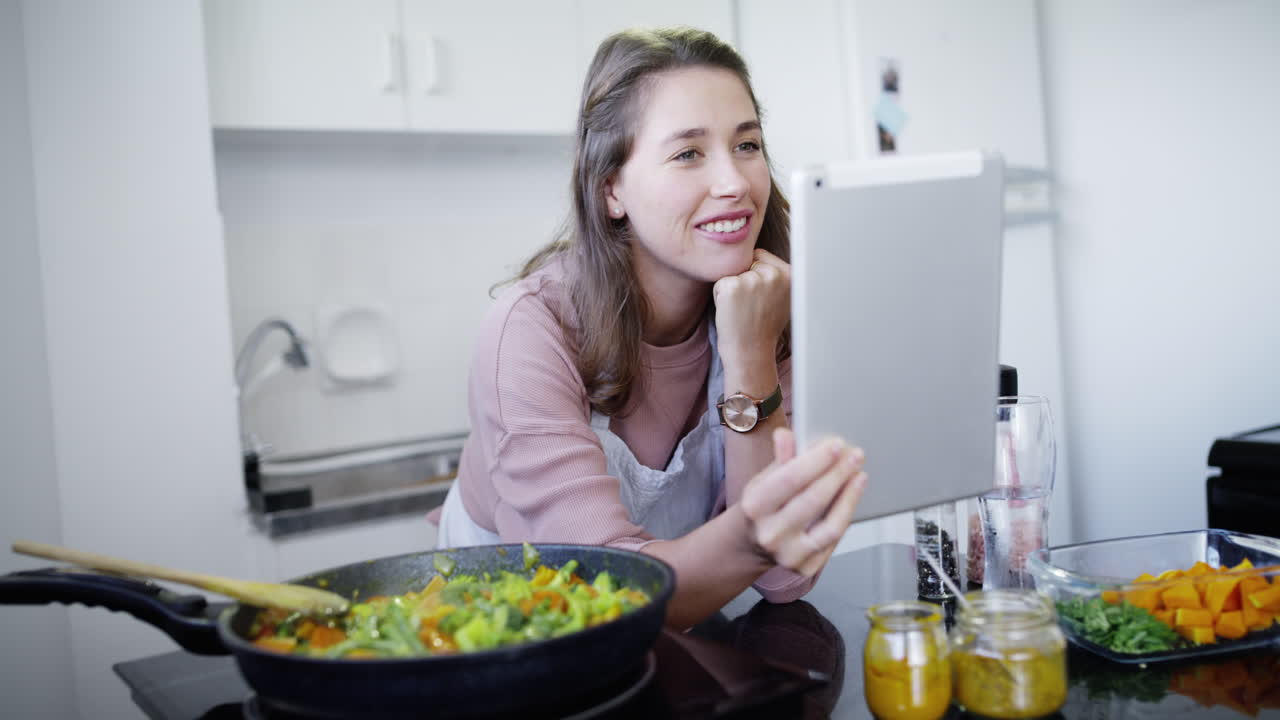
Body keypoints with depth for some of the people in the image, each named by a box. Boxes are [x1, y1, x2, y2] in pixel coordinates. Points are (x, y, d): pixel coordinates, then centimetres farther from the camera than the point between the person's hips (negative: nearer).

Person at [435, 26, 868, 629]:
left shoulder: (771, 309, -12)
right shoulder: (530, 331, -22)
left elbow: (783, 580, -17)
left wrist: (751, 363, -26)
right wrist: (746, 539, -47)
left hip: (679, 646, 2)